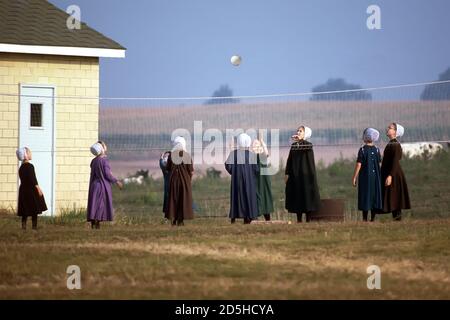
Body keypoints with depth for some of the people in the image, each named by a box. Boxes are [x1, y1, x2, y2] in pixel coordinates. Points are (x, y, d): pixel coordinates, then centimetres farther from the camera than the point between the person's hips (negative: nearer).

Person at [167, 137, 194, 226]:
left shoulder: (171, 155, -4)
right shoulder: (187, 156, -8)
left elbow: (168, 168, 2)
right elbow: (191, 171, -8)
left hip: (173, 181, 1)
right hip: (185, 180, -1)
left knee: (173, 199, 9)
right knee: (183, 199, 5)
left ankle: (173, 220, 5)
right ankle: (181, 220, 0)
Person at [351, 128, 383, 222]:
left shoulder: (362, 150, -10)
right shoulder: (376, 150, 2)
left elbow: (358, 165, -12)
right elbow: (379, 164, 4)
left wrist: (354, 178, -7)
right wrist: (378, 176, 14)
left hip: (365, 176, -3)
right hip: (375, 176, 3)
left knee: (365, 195, 0)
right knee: (375, 195, 9)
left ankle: (364, 218, -2)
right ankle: (373, 218, 8)